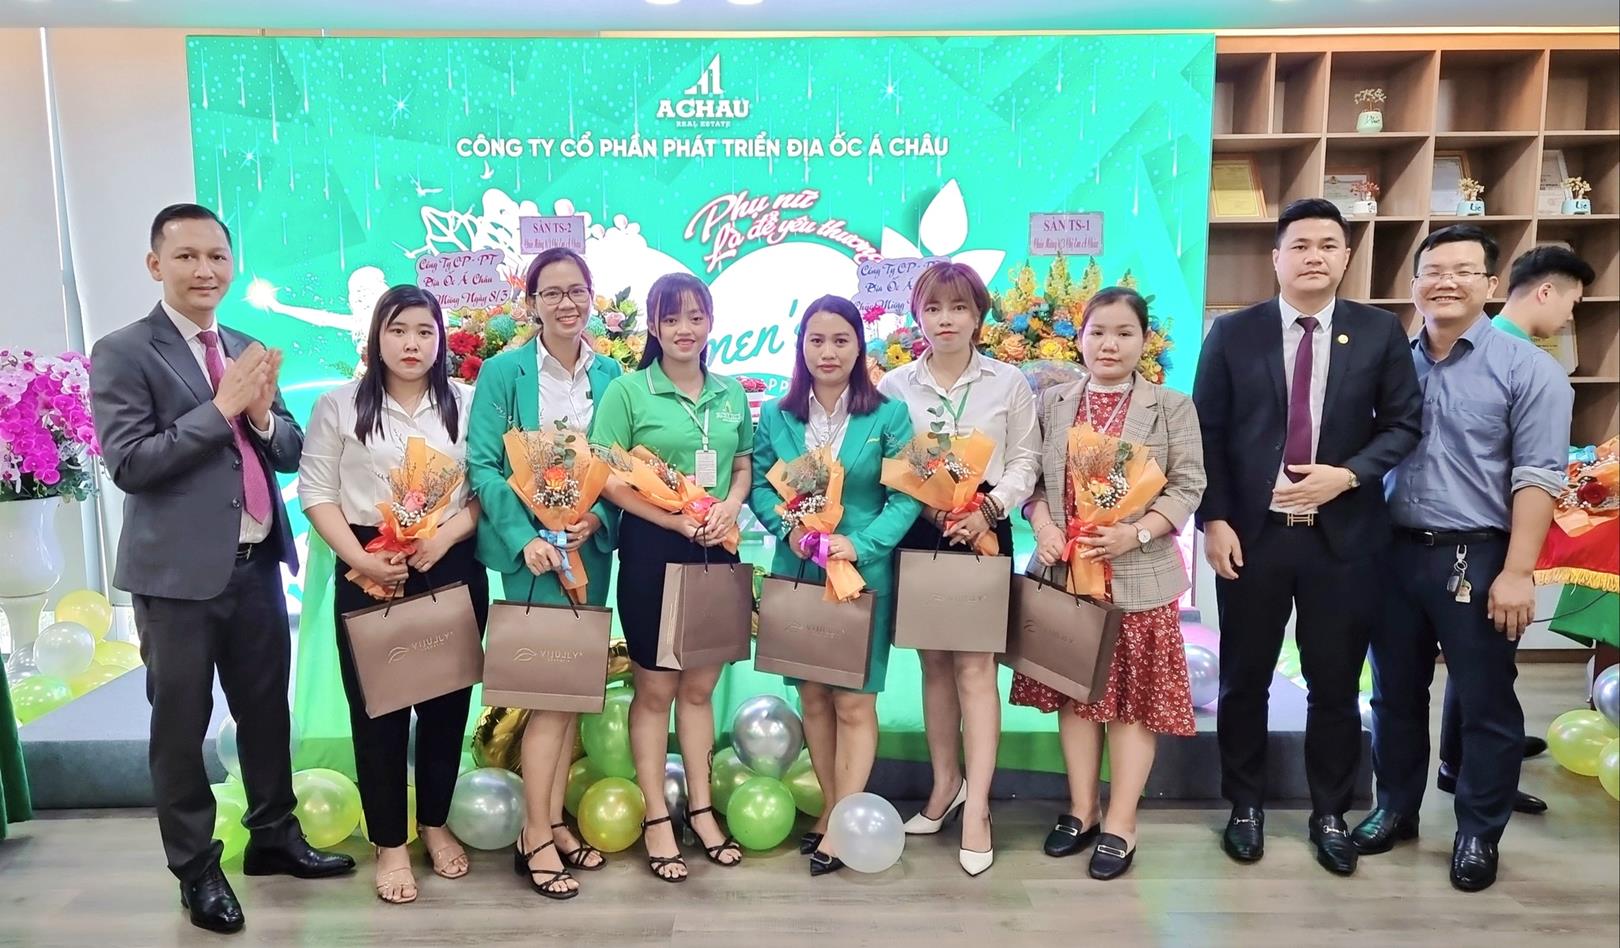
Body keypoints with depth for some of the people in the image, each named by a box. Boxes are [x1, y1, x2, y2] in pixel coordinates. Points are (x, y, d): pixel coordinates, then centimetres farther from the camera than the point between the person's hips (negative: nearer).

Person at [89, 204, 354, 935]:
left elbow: (291, 452, 9)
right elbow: (129, 464, -16)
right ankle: (196, 869, 25)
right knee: (181, 726, 9)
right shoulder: (122, 353, -8)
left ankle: (274, 837, 34)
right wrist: (222, 407, -20)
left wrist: (261, 414, -11)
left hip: (258, 564, 6)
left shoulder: (247, 350, 10)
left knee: (267, 711, 16)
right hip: (179, 573, -5)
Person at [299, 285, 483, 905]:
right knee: (376, 708, 5)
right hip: (369, 572, -1)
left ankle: (435, 824, 30)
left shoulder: (467, 403, 5)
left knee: (446, 702, 10)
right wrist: (359, 558, -13)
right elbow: (316, 492, -1)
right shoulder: (339, 406, 2)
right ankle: (389, 843, 20)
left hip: (453, 569, 2)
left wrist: (446, 535, -13)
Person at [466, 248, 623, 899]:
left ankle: (554, 820, 26)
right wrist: (526, 536, -19)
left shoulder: (610, 375, 6)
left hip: (591, 544, 5)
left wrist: (596, 516, -13)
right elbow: (482, 465, -9)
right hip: (532, 547, -4)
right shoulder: (504, 371, -4)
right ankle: (536, 836, 12)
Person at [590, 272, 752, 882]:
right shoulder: (627, 390, -5)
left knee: (699, 687, 14)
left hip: (717, 554, 4)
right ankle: (657, 818, 20)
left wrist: (729, 506, -6)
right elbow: (607, 477, -10)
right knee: (655, 689, 6)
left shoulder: (730, 392, 9)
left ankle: (700, 808, 28)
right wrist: (675, 519, -18)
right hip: (653, 552, -4)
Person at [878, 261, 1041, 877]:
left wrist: (988, 508, -13)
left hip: (983, 532, -2)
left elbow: (1025, 462, 2)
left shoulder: (1009, 383, 4)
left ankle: (976, 806, 1)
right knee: (933, 662, 10)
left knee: (974, 665, -6)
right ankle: (945, 783, 26)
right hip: (918, 533, 2)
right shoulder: (894, 386, 5)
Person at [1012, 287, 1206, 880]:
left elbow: (1186, 488, -4)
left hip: (1139, 577, -2)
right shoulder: (1052, 404, 8)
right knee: (1075, 692, 11)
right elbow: (1032, 478, 7)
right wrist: (1043, 527, -11)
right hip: (1067, 571, 3)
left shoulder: (1172, 408, 1)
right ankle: (1082, 810, 25)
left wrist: (1135, 533, -18)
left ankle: (1121, 823, 15)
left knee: (1134, 697, 4)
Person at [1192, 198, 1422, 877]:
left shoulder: (1381, 332, 4)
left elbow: (1403, 424, 4)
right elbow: (1207, 434, 0)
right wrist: (1213, 521, -8)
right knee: (1245, 680, 10)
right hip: (1251, 533, 0)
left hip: (1342, 535, 1)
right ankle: (1245, 806, 27)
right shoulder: (1233, 333, 1)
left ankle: (1330, 814, 29)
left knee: (1335, 685, 11)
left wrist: (1347, 475, -13)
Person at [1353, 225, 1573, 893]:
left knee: (1484, 705, 8)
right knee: (1395, 695, 14)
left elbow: (1537, 479, -9)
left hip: (1478, 559, -3)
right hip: (1395, 553, 4)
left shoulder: (1528, 369, -4)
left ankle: (1478, 834, 25)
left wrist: (1517, 572, -16)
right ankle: (1395, 810, 31)